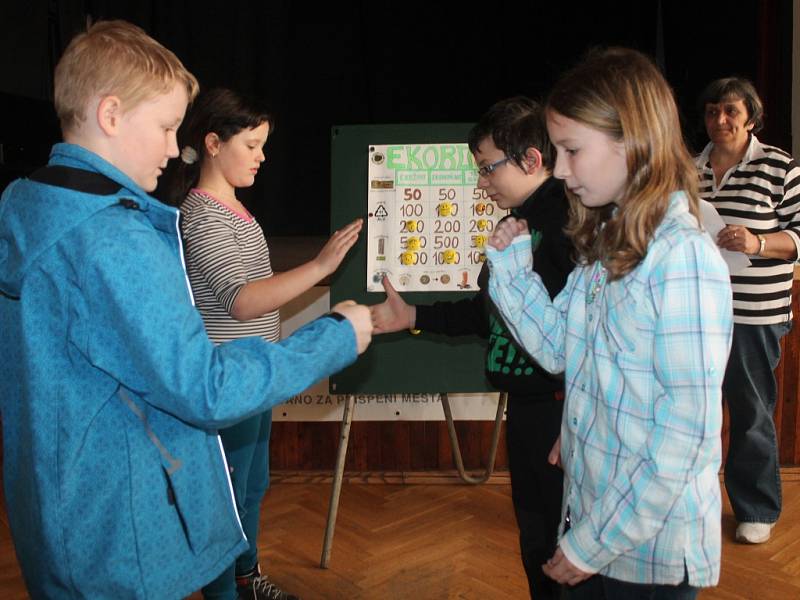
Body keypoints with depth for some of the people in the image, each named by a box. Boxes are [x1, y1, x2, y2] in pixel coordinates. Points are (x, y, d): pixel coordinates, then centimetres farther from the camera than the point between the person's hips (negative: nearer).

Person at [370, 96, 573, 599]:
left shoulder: (569, 218, -18)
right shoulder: (520, 221, 12)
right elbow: (489, 311, 18)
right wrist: (413, 317, 16)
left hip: (561, 407, -9)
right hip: (525, 403, 9)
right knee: (535, 539, 22)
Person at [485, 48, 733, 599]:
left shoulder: (684, 256, -22)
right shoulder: (607, 243, 2)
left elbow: (685, 436, -22)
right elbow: (558, 347, 5)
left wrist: (596, 540, -17)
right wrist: (511, 264, -4)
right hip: (588, 509, 7)